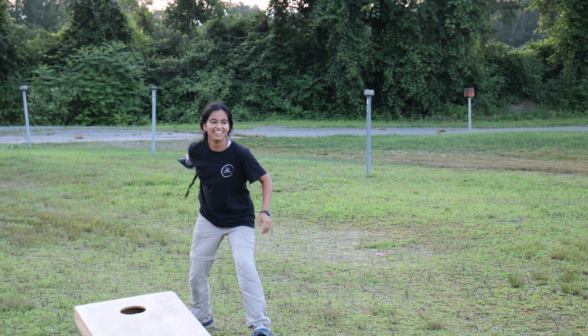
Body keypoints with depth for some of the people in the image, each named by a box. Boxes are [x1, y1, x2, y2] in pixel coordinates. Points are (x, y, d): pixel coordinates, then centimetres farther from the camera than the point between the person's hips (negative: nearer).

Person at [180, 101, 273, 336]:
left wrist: (265, 211, -20)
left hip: (240, 221, -4)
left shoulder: (239, 153, -22)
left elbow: (265, 180, -14)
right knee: (197, 271, 10)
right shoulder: (196, 150, -13)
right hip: (208, 220, 4)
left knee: (245, 266, -22)